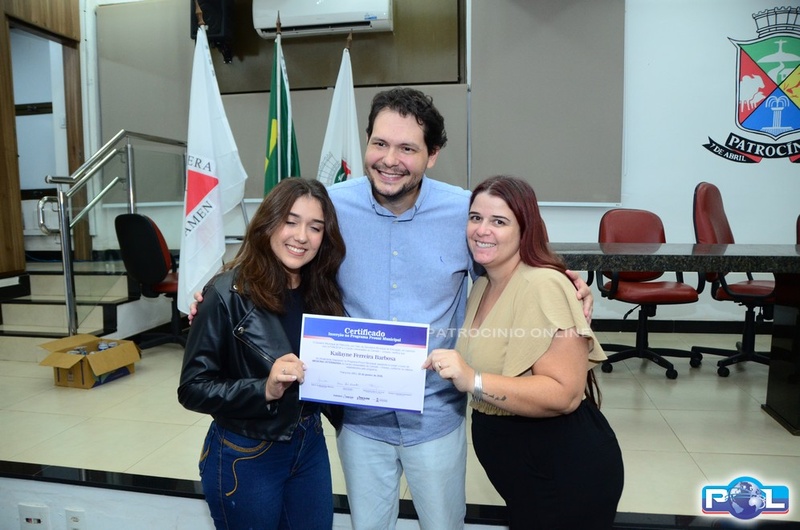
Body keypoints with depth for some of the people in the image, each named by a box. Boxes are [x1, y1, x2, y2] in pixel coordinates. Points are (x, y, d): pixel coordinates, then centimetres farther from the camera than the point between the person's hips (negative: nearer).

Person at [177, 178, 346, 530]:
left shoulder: (324, 293, -3)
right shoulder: (229, 293, -18)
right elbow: (193, 388, -16)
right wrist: (264, 389, -29)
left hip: (310, 447, 5)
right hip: (245, 457, -4)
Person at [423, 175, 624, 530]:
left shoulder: (543, 286, -22)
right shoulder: (482, 286, 5)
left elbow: (565, 394, -28)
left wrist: (473, 381, -34)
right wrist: (454, 370, 4)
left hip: (566, 475, -8)